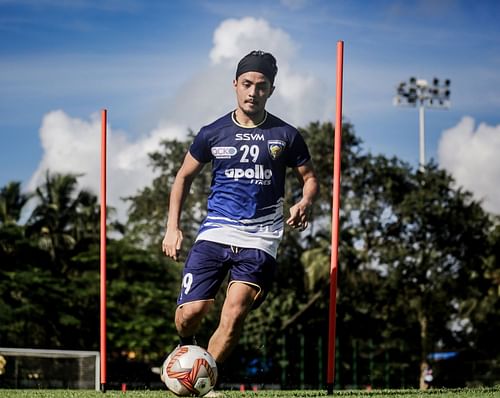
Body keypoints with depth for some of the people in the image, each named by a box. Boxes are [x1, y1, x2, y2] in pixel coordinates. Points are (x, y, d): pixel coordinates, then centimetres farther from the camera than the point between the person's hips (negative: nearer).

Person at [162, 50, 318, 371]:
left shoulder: (286, 136, 4)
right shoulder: (213, 134, 6)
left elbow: (310, 179, 14)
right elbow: (184, 177, 16)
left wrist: (305, 204, -10)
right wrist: (173, 228, 6)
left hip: (260, 239, -1)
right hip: (215, 233, 1)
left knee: (235, 312, -19)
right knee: (190, 311, -11)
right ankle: (187, 348, 25)